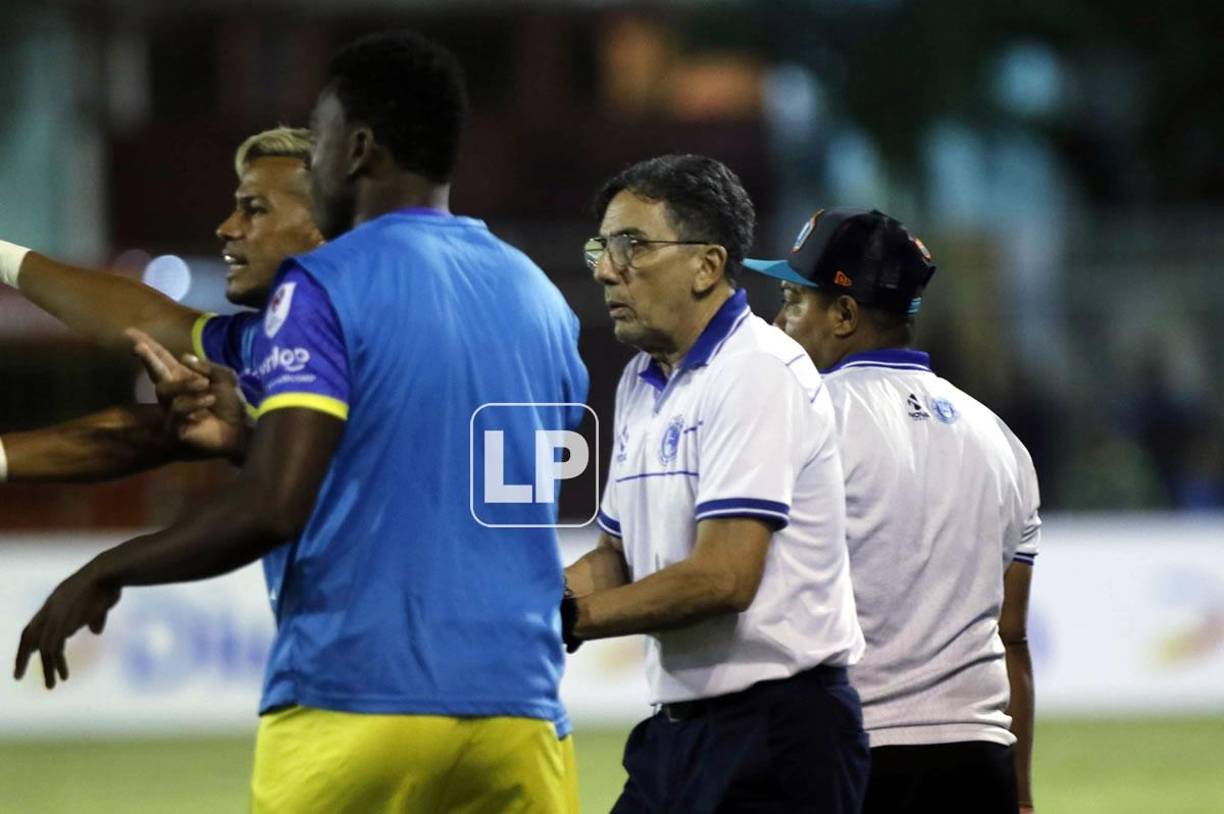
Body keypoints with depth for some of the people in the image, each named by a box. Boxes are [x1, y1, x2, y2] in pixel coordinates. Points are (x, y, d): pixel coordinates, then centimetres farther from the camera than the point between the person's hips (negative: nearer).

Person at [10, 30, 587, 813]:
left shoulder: (324, 288, -5)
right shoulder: (542, 299, 12)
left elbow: (272, 506, -15)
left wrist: (104, 573, -1)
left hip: (353, 700, -4)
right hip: (519, 707, 4)